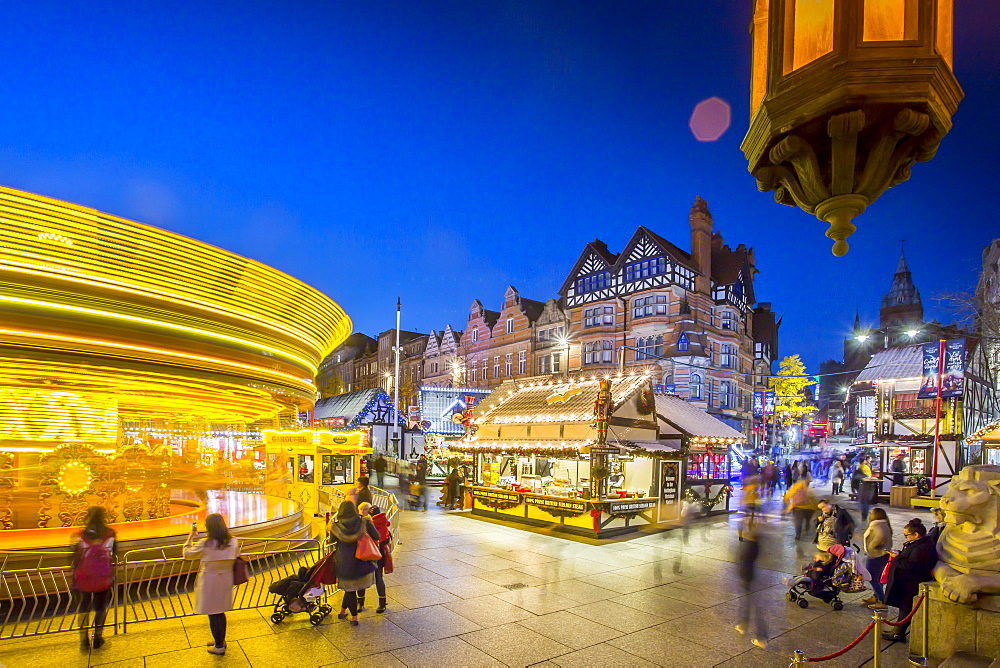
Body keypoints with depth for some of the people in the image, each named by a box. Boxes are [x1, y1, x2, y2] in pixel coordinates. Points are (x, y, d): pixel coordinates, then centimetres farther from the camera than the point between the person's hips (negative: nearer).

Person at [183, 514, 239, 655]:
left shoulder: (205, 544, -21)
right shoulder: (233, 542, -9)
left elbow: (187, 553, -6)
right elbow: (236, 558, 4)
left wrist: (190, 537, 5)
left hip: (209, 582, -5)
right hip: (225, 581, 5)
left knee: (212, 614, 10)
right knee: (221, 612, 22)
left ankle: (219, 646, 21)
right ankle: (221, 640, 38)